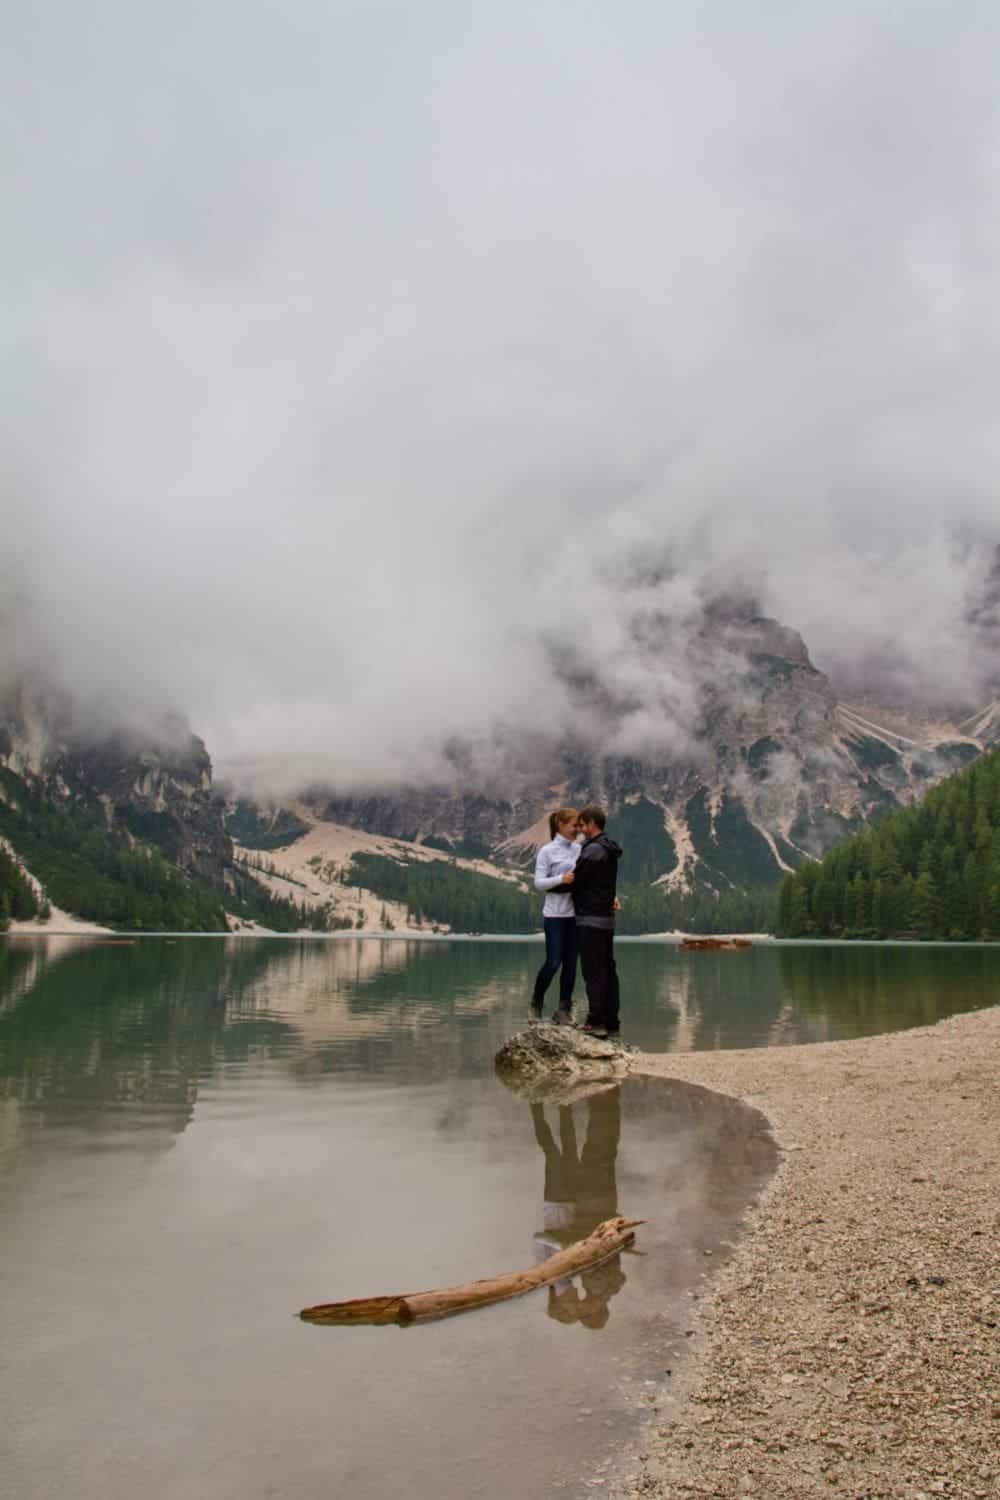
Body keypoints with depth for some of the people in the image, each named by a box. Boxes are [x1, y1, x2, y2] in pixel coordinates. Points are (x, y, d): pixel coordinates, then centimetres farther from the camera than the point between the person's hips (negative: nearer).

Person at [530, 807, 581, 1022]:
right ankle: (536, 1001, 21)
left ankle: (563, 1009, 15)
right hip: (555, 914, -4)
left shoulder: (579, 849, 6)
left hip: (576, 913, 4)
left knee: (571, 963, 5)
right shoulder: (547, 851, -5)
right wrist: (561, 879, -22)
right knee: (553, 962, -3)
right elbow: (538, 883, -7)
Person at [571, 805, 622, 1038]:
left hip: (591, 920, -9)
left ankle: (596, 1022, -3)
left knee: (594, 972, -5)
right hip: (606, 918, 9)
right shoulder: (609, 850, 14)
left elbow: (575, 881, -11)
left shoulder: (593, 850, -16)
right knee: (608, 970, 9)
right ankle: (611, 1022, 12)